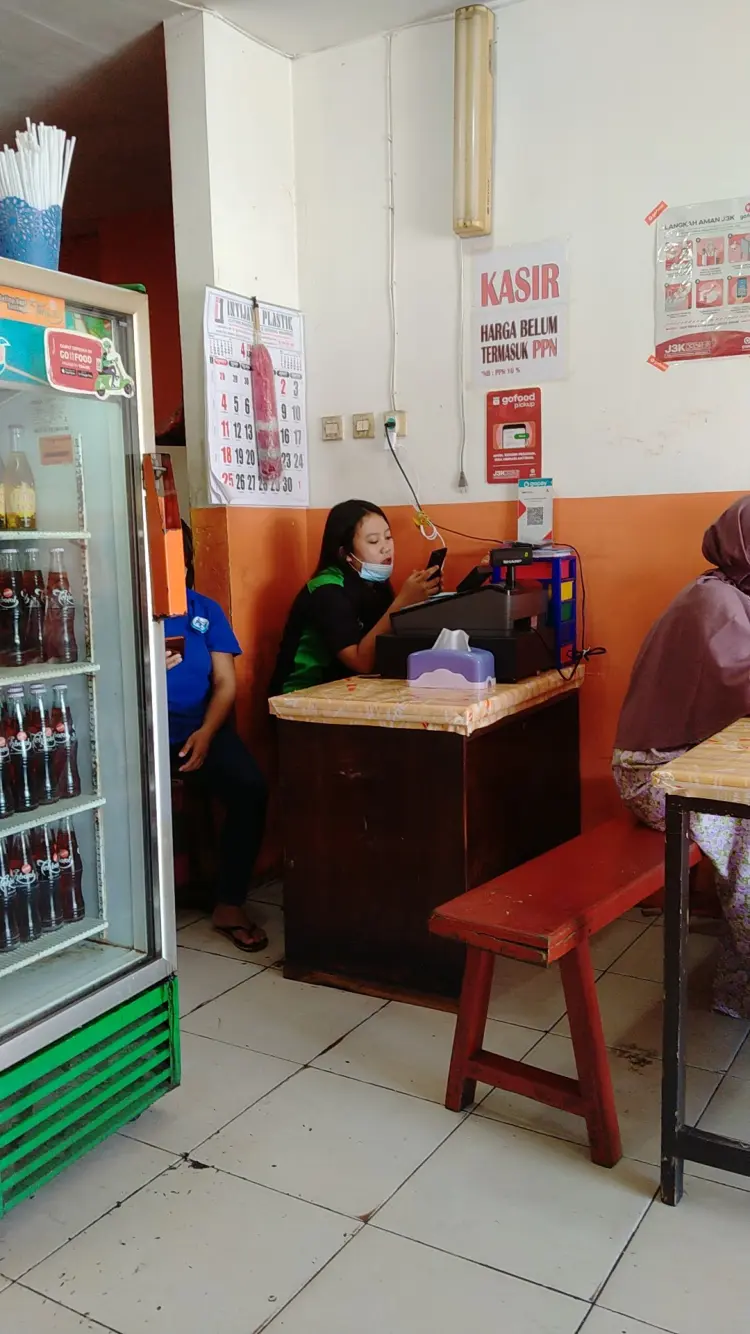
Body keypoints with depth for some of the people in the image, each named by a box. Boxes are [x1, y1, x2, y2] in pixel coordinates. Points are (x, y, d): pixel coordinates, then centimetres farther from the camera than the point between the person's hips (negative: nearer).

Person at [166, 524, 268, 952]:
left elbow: (226, 682, 5)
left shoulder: (207, 610, 12)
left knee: (251, 787, -23)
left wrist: (206, 733, -11)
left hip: (200, 728, 3)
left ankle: (230, 904, -8)